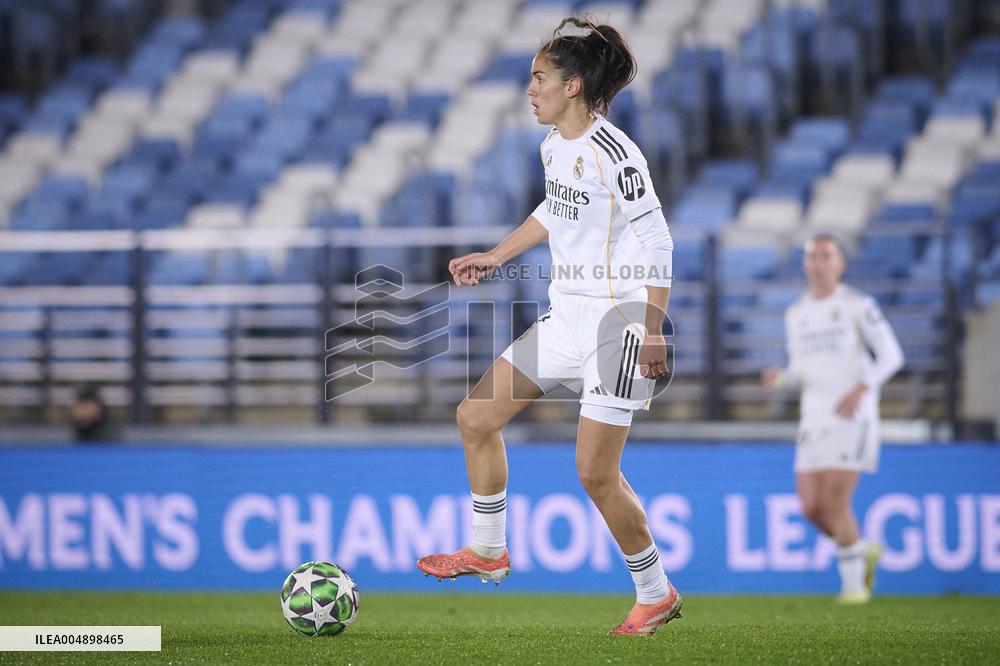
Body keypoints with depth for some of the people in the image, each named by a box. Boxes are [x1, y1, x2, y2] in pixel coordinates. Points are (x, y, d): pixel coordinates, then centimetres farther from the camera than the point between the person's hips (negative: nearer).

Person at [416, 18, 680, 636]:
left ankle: (657, 595, 8)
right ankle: (489, 552, 27)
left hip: (618, 323, -9)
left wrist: (653, 334, -21)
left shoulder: (614, 154, -19)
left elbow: (657, 242, -19)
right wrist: (495, 256, 30)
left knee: (596, 472, -10)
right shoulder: (553, 145, 7)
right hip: (565, 318, 9)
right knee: (476, 417, 10)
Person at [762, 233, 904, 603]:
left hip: (853, 417, -6)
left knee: (835, 503, -14)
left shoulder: (858, 306, -4)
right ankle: (863, 552, 25)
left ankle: (853, 583, 3)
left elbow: (891, 355, -4)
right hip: (814, 418, 6)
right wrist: (779, 378, -3)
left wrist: (861, 389, -18)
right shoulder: (795, 314, 13)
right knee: (812, 509, -2)